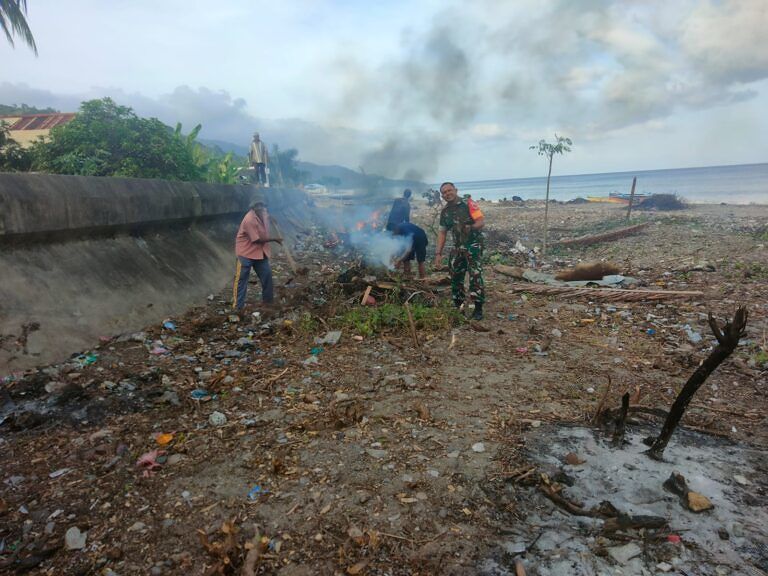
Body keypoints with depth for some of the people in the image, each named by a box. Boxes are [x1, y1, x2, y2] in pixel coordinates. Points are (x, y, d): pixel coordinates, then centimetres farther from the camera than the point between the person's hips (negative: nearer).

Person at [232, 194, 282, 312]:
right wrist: (274, 239, -16)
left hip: (260, 251, 8)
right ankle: (238, 307, 5)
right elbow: (257, 239, -22)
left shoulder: (264, 214, 0)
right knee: (241, 279, -1)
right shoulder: (249, 219, -26)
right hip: (246, 253, -8)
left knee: (267, 274, 12)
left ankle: (268, 299, 29)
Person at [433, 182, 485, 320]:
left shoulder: (468, 204, -8)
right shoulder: (444, 212, 9)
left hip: (473, 245, -6)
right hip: (457, 247, 6)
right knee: (455, 277, 8)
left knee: (475, 276, -12)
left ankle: (478, 309, -5)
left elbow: (482, 221, -16)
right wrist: (438, 254, 4)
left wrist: (470, 228, -36)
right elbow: (442, 233, 11)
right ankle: (458, 306, 21)